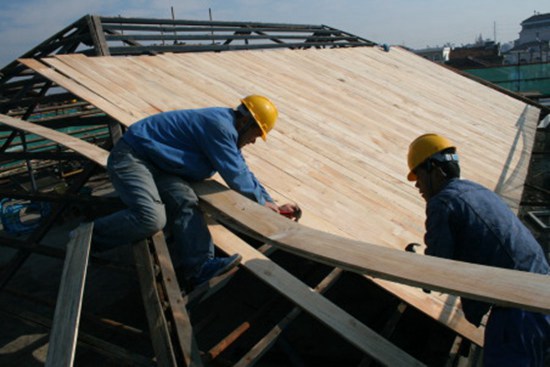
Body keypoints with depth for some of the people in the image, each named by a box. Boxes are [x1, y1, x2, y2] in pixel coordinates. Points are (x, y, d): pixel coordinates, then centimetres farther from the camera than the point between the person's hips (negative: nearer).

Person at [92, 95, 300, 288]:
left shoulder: (227, 131, 12)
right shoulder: (219, 126, -21)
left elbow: (244, 172, 18)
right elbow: (235, 176, -19)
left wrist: (274, 206, 15)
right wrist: (262, 201, -3)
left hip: (155, 164, 9)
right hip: (131, 157, -9)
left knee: (185, 201, -16)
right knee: (152, 219, -28)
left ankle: (198, 266, -27)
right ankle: (88, 236, -9)